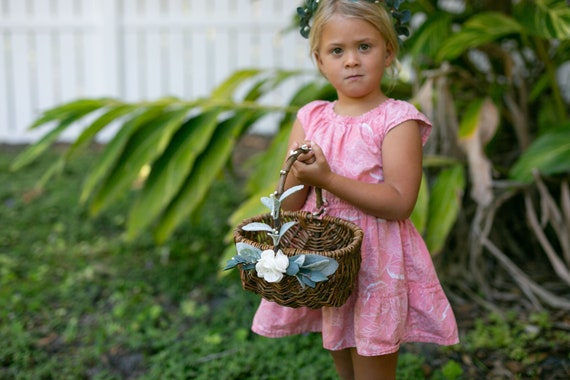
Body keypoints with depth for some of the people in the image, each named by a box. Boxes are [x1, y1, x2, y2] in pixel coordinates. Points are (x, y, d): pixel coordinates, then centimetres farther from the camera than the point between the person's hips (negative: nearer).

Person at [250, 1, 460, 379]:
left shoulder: (397, 120, -10)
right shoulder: (310, 119, 3)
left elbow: (399, 203, -20)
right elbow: (287, 206, 1)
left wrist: (327, 179, -25)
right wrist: (299, 175, -21)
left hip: (377, 266, -5)